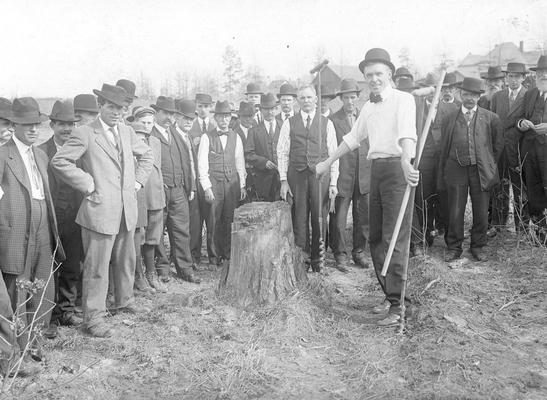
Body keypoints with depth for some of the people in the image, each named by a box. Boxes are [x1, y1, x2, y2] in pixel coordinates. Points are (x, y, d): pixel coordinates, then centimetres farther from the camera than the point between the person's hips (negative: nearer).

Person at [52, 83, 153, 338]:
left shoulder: (127, 131, 11)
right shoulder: (85, 134, -9)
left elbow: (146, 155, 24)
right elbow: (59, 162, -16)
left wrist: (138, 181, 12)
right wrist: (88, 185, -14)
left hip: (127, 209, 7)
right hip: (100, 210, -7)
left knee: (126, 260, 19)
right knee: (97, 266, -1)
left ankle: (124, 302, 38)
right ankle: (93, 317, 11)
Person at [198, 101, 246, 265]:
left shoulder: (236, 137, 10)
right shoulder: (207, 137, 1)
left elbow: (240, 162, 13)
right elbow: (202, 164, -2)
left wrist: (242, 185, 9)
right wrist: (207, 187, -8)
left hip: (232, 183, 2)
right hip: (214, 182, -2)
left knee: (230, 219, 1)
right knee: (214, 221, -1)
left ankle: (228, 254, 13)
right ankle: (214, 256, 10)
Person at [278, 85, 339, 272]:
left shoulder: (327, 123, 7)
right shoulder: (289, 123, 8)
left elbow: (333, 154, 5)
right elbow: (282, 153, 6)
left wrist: (333, 183, 0)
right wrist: (283, 180, -2)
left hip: (320, 175, 0)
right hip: (297, 175, 0)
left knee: (320, 219, 3)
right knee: (299, 219, 2)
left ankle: (317, 260, 17)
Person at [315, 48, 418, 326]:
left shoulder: (403, 99, -5)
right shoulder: (369, 107, 18)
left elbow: (407, 134, -23)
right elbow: (353, 137, 29)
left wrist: (406, 161, -41)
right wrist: (327, 163, 32)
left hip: (397, 168, -8)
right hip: (376, 169, 8)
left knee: (395, 239, -9)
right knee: (376, 238, 11)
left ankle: (399, 305, -2)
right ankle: (391, 295, 24)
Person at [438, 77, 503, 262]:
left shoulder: (490, 118, 7)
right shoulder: (450, 118, 7)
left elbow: (498, 145, 16)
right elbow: (444, 147, 9)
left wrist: (489, 164, 13)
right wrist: (442, 174, 7)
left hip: (481, 170, 0)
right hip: (456, 169, 0)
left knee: (481, 212, 5)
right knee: (455, 212, 2)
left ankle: (478, 247, 21)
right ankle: (454, 247, 15)